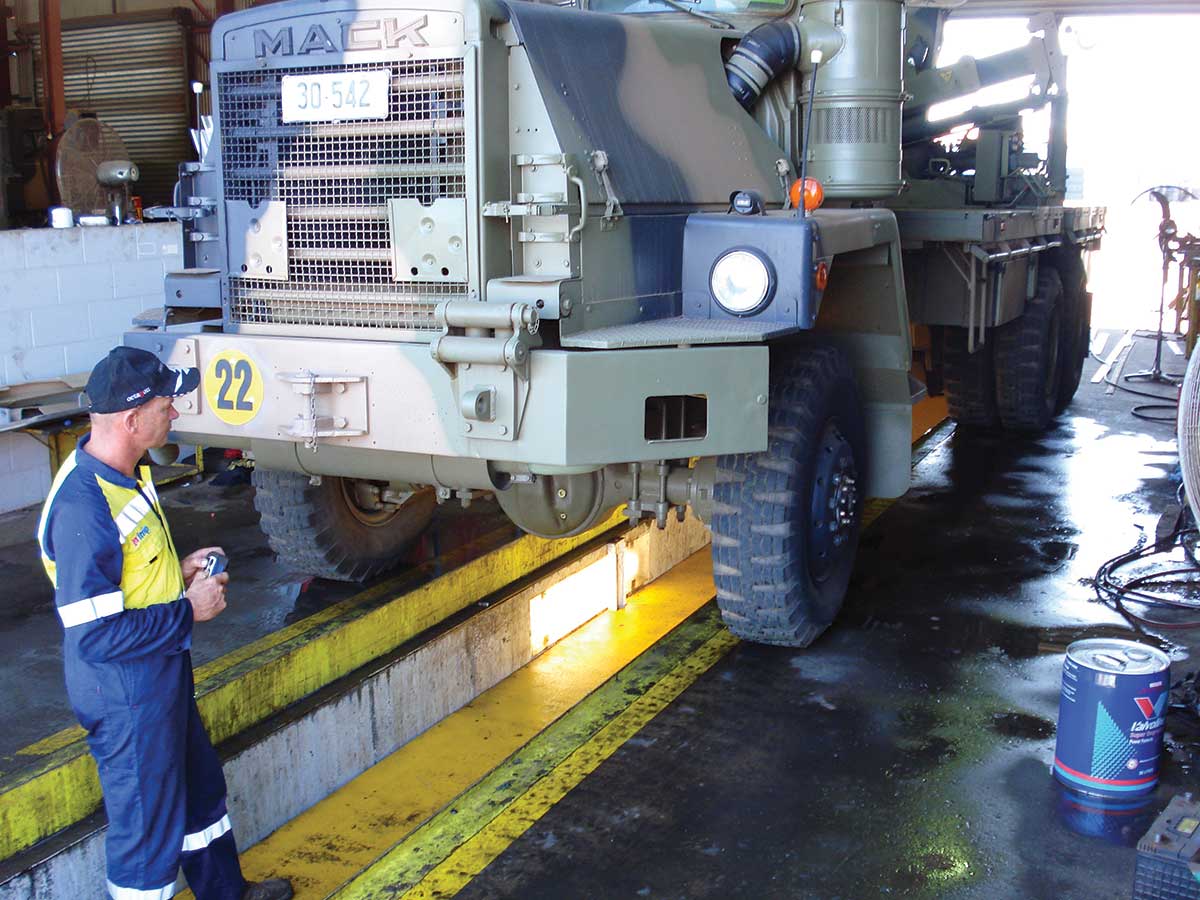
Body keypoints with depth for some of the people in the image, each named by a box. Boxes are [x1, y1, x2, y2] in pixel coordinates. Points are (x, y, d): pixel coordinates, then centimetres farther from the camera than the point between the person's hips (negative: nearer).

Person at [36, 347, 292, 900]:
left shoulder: (126, 473, 1)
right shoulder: (83, 507, -31)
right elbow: (95, 635, -30)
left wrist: (178, 571, 1)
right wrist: (189, 611, -20)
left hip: (162, 674, 10)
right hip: (125, 695, -10)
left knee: (200, 786, 27)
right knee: (148, 825, 8)